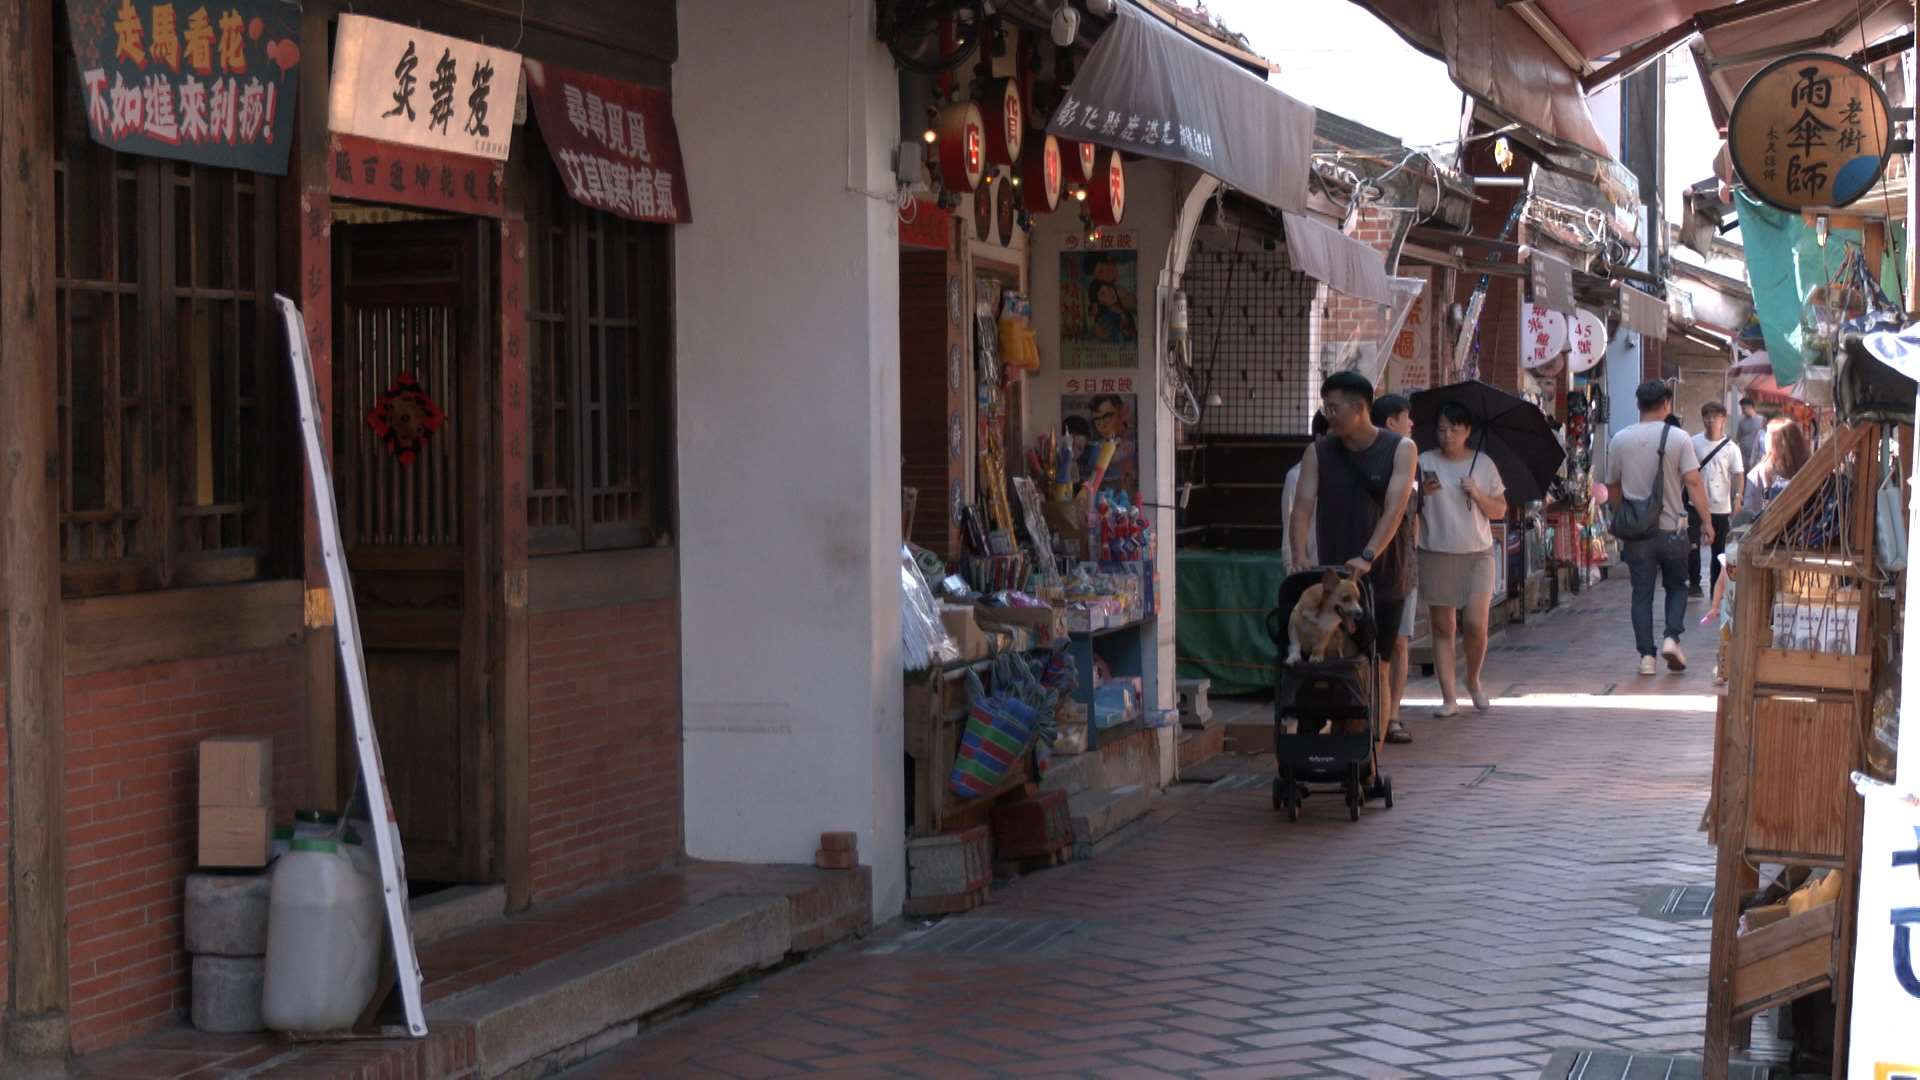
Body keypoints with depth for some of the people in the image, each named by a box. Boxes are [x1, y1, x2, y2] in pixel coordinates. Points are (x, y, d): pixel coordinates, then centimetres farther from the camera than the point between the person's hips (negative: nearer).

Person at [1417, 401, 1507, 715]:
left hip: (1477, 553, 0)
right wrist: (1422, 492, -16)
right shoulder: (1425, 462, 3)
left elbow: (1500, 511, 9)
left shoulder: (1483, 463, 7)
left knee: (1475, 624, -9)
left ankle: (1473, 682, 18)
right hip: (1436, 554, 0)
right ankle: (1448, 698, 4)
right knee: (1442, 628, 0)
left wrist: (1477, 494, -8)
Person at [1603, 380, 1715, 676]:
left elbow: (1613, 485, 9)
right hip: (1671, 527, -1)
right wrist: (1706, 521, -6)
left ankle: (1647, 655, 1)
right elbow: (1693, 481, -11)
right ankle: (1672, 638, -4)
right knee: (1676, 586, 16)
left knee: (1642, 593, 5)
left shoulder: (1619, 440, 0)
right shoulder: (1678, 438, -7)